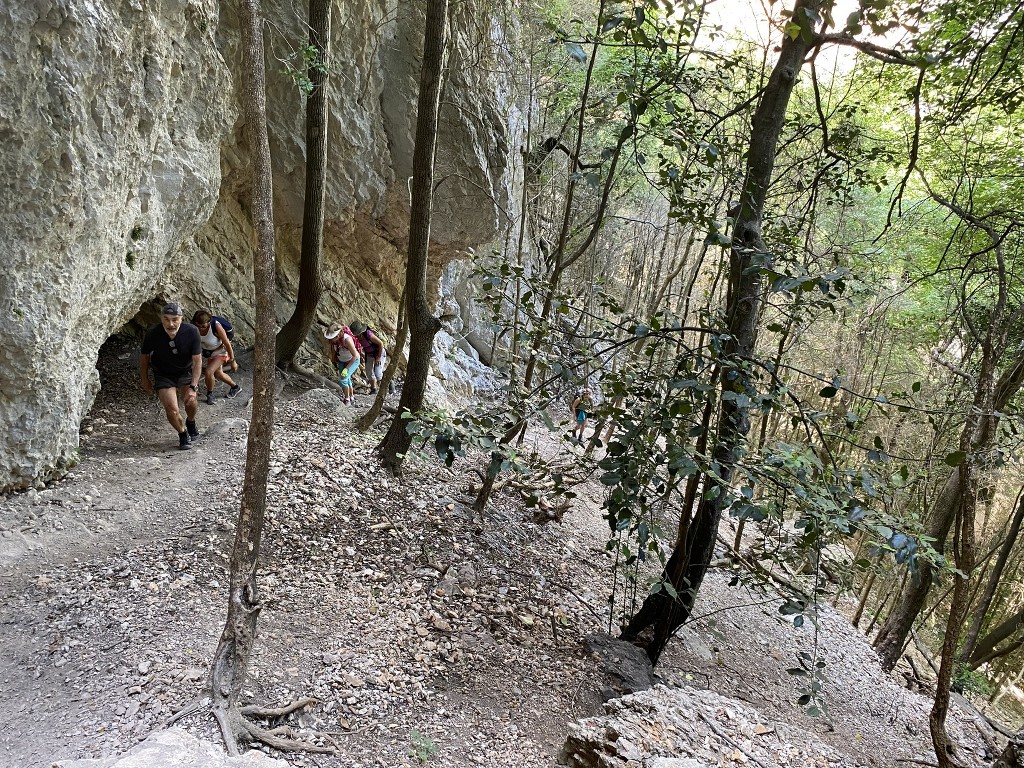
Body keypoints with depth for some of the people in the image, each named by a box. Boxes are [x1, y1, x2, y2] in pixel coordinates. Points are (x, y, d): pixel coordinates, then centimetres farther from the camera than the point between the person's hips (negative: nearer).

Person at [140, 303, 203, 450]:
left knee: (191, 400, -18)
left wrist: (193, 387, -26)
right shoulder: (153, 334, -23)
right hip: (163, 375, -1)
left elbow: (197, 361, -19)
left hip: (186, 372, 1)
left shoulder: (191, 331, -24)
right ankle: (183, 434, 16)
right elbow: (144, 356, -2)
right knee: (171, 409, -15)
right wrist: (145, 380, 9)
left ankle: (190, 422, 18)